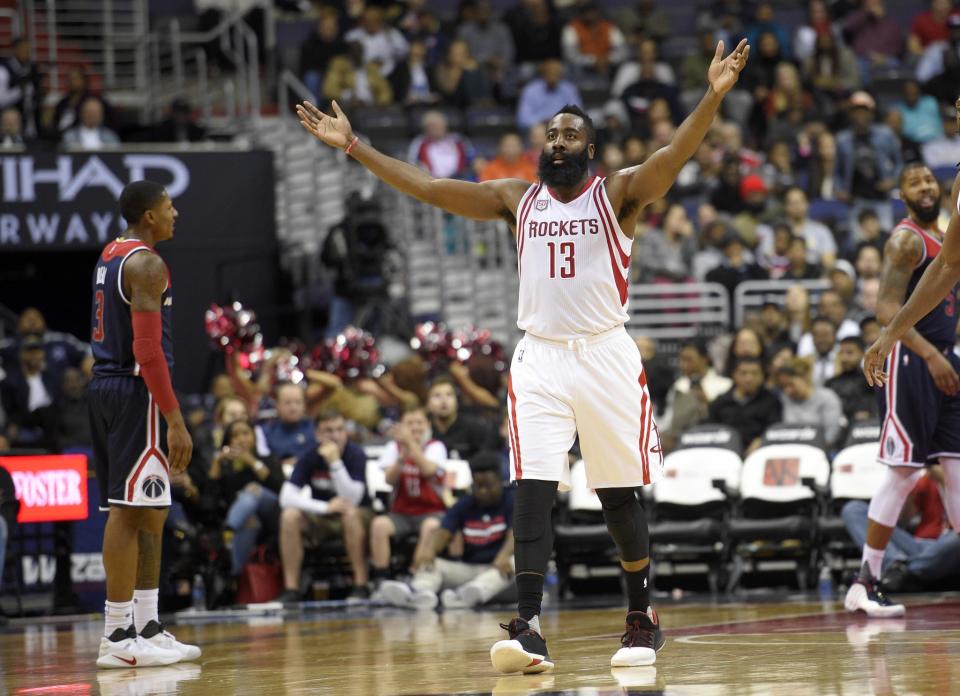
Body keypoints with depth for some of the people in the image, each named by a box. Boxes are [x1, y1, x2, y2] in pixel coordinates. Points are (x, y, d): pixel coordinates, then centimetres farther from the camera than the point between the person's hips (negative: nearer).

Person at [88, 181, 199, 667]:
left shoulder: (110, 255, 16)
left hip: (105, 387, 10)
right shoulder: (146, 264, -14)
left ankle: (146, 628, 16)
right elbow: (147, 348, -21)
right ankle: (118, 637, -9)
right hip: (135, 391, -10)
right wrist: (175, 420, -22)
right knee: (129, 511, -9)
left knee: (150, 513, 13)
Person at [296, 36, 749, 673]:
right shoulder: (517, 198, 11)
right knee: (533, 492, -11)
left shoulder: (619, 193, 0)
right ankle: (529, 630, -17)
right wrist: (354, 147, 3)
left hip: (606, 356, -2)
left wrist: (715, 95, -34)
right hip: (540, 359, 2)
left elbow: (675, 155, -17)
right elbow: (428, 188, 8)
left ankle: (643, 620, 20)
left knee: (620, 497, 4)